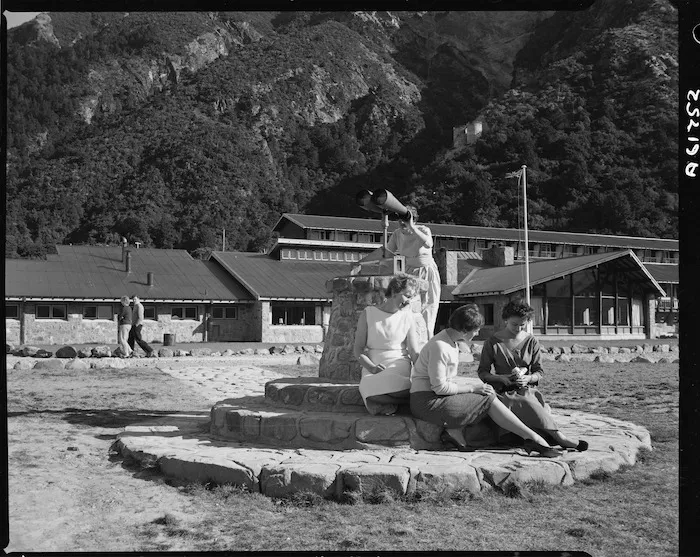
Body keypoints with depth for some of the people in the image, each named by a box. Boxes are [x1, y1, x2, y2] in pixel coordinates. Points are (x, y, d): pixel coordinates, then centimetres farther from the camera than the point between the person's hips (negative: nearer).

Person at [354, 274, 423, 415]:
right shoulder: (368, 313, 5)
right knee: (368, 387, -37)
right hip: (373, 368, 0)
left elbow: (414, 352, 3)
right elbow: (357, 349, 3)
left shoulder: (408, 316, 8)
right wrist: (372, 367, -16)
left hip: (399, 367, 0)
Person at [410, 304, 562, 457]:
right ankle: (534, 438, -6)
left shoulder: (451, 341, 11)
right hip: (427, 402, -10)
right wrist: (473, 388, -12)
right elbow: (439, 387, -20)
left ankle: (454, 431, -13)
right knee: (489, 400, -9)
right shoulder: (439, 347, -20)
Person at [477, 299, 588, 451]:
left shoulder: (531, 342, 9)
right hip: (505, 392, -4)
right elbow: (482, 372, 2)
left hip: (527, 389, 4)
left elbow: (538, 372, 10)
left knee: (544, 408, -30)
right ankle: (559, 437, -35)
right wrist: (504, 378, -14)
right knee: (527, 403, -33)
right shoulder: (492, 343, 0)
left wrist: (528, 378, -13)